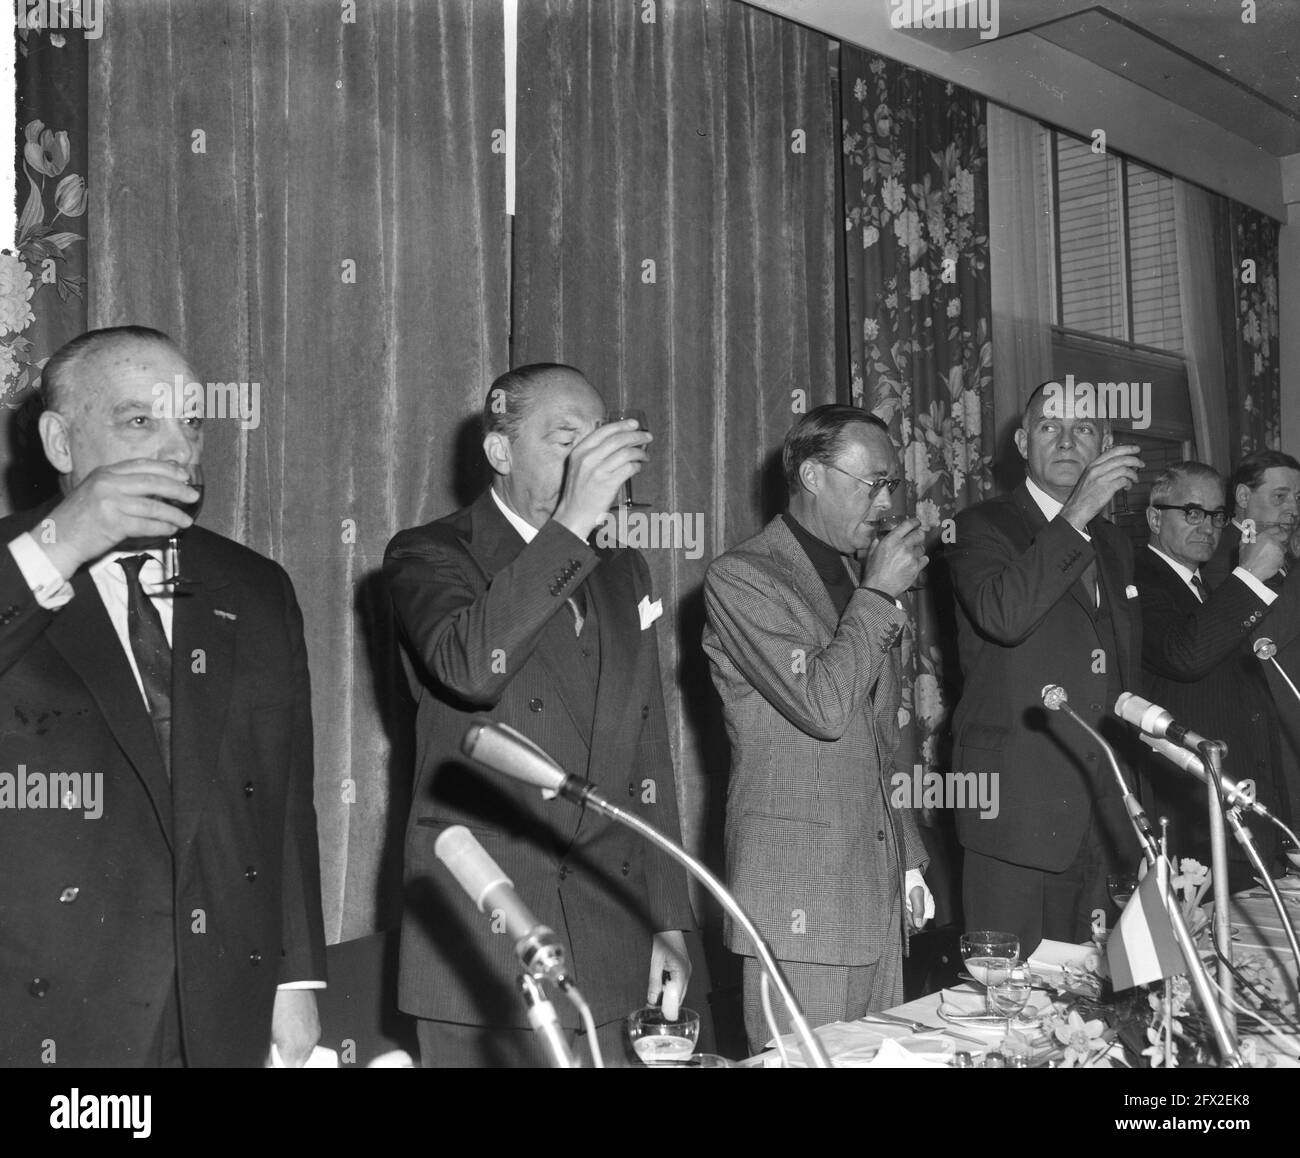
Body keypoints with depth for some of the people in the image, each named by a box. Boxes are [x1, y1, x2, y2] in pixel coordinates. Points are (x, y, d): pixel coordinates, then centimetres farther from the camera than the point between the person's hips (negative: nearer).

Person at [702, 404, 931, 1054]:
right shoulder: (741, 577, -8)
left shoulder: (862, 582, 18)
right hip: (798, 896, -7)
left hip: (880, 899, 8)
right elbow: (821, 707, -20)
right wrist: (878, 594, -10)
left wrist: (907, 856, 19)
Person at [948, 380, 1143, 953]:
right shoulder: (983, 526, -2)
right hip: (1015, 804, -6)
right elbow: (1002, 615, -24)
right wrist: (1075, 516, -22)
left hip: (1097, 813, 6)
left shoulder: (1113, 545, 19)